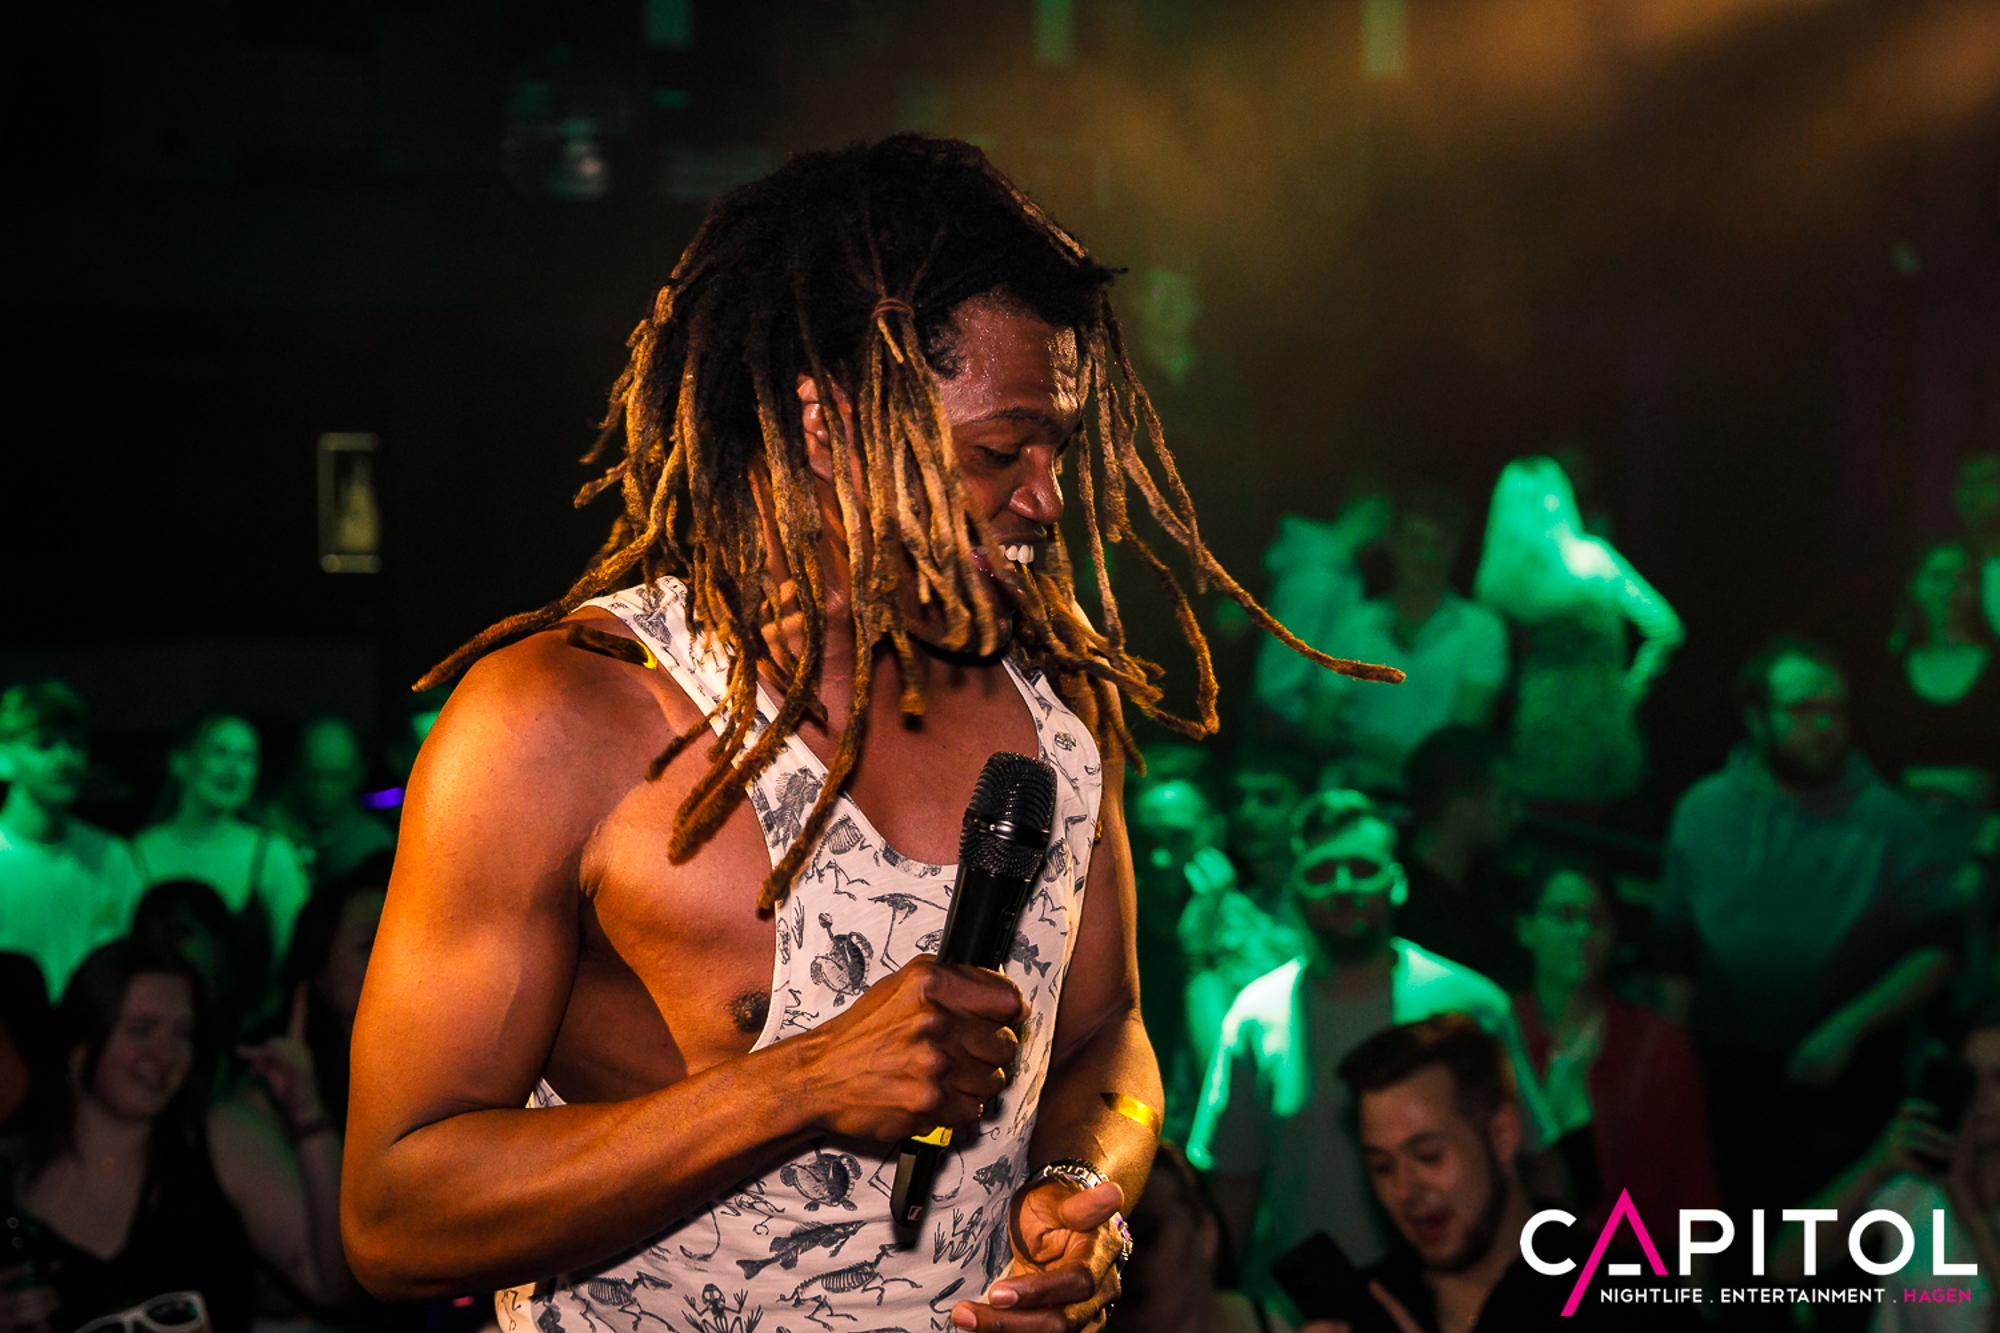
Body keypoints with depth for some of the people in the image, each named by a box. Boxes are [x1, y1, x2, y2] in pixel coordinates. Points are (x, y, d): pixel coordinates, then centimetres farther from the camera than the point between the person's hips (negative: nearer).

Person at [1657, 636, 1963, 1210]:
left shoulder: (1888, 820, -4)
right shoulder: (1704, 811, 4)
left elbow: (1941, 949, -5)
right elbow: (1676, 953, 9)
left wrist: (1848, 1028, -14)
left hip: (1844, 1102, -2)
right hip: (1726, 1092, 2)